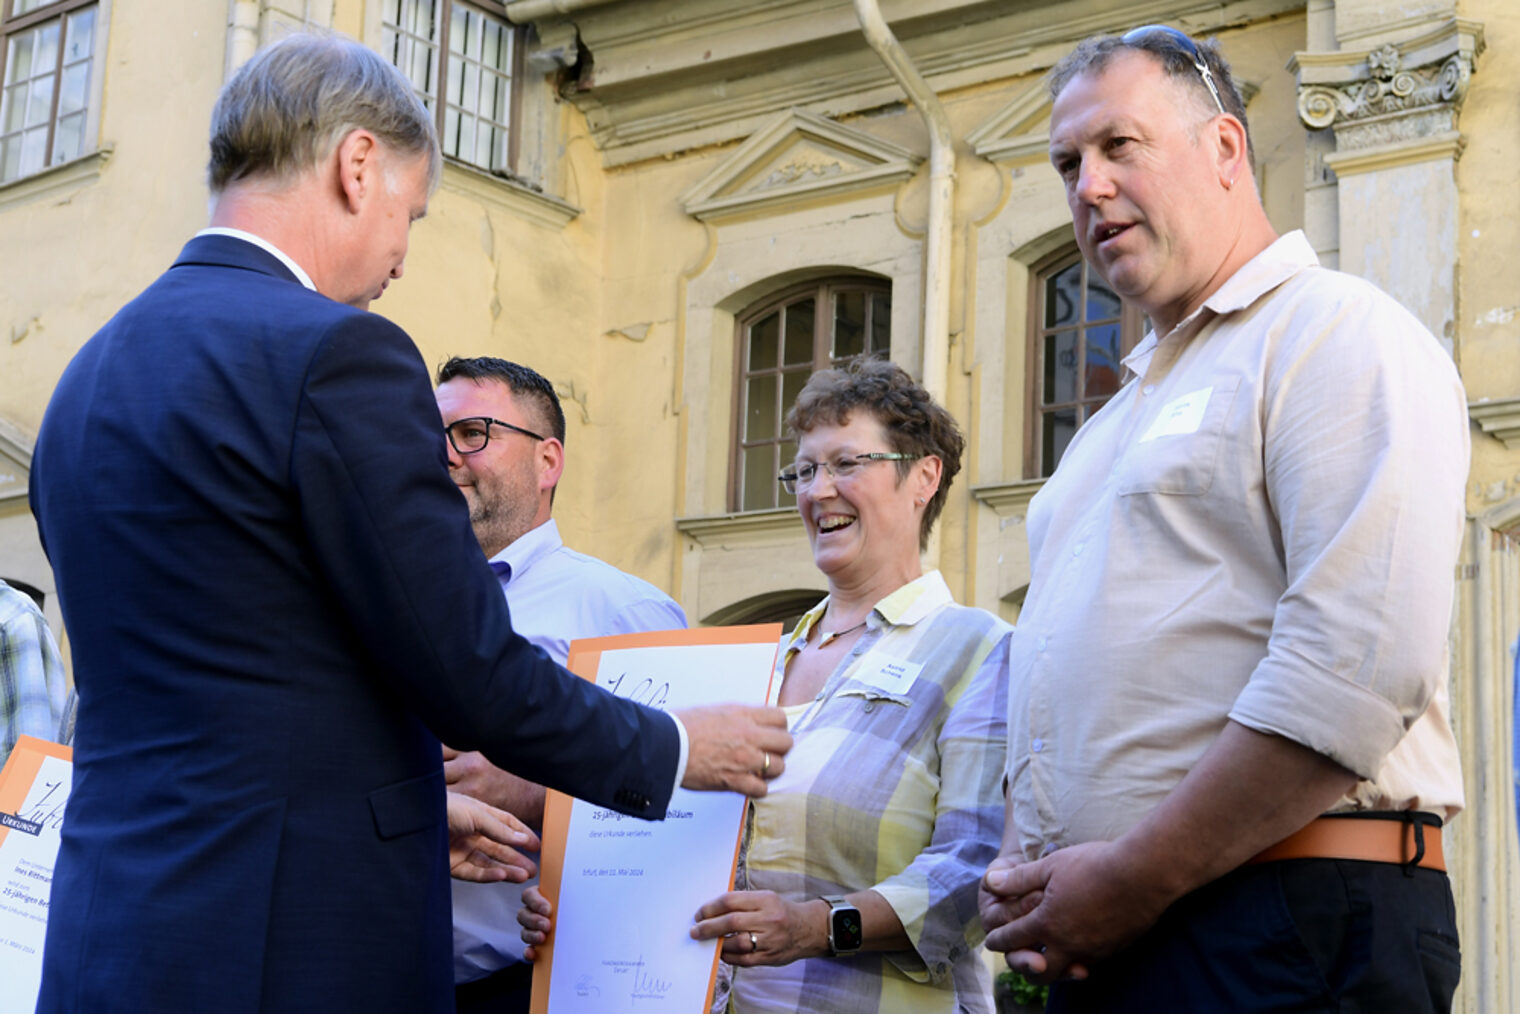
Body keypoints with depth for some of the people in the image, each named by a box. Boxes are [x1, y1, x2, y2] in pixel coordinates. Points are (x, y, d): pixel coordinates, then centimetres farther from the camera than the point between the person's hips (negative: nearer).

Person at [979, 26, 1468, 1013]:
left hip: (1293, 932, -8)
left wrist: (1136, 882, -18)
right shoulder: (1131, 410, 21)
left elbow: (1358, 668, -19)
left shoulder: (1341, 333, -6)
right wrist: (1023, 870, 5)